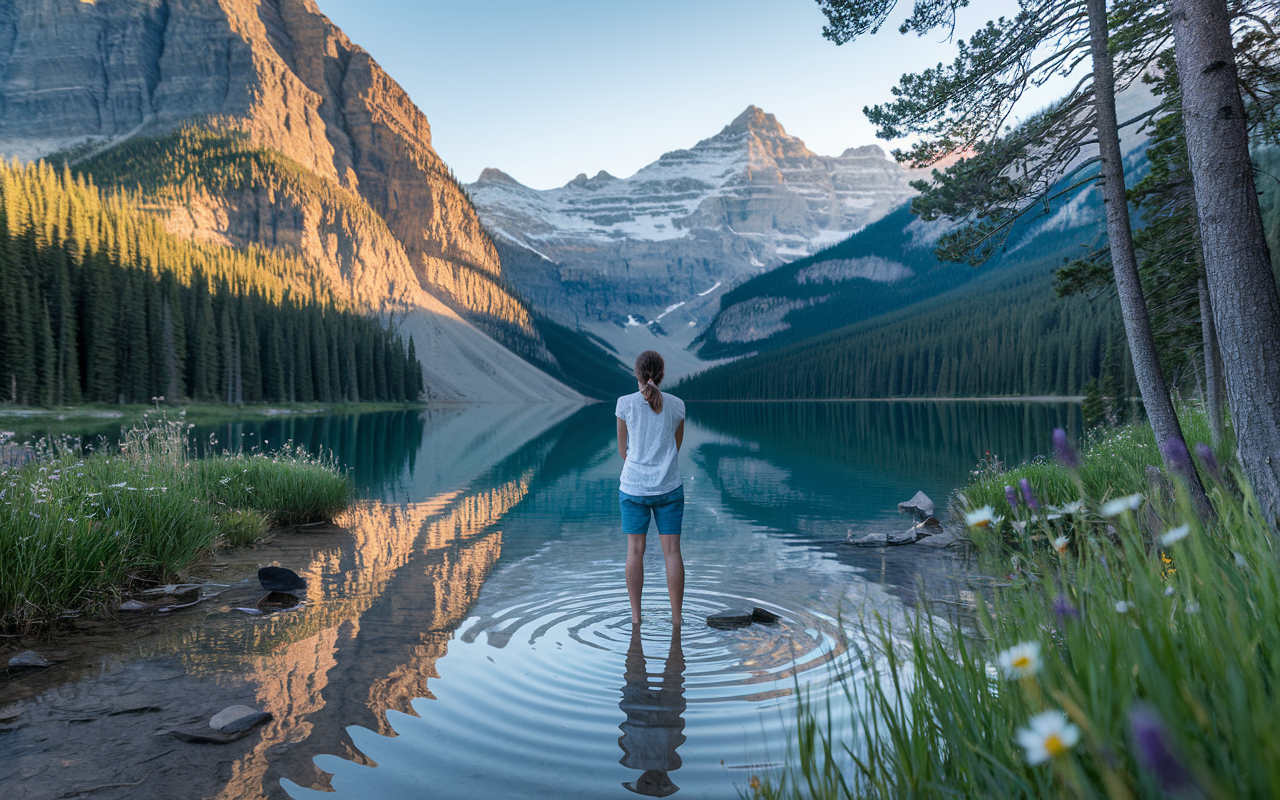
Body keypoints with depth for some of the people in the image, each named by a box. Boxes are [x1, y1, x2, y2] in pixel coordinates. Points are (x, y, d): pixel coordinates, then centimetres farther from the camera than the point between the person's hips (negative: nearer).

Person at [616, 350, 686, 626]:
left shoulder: (625, 404, -6)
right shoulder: (676, 405, -1)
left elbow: (623, 450, 3)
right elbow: (676, 447, 10)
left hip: (633, 486, -1)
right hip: (669, 487, 1)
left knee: (635, 550, 7)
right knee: (672, 550, 5)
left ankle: (636, 616, 12)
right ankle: (676, 617, 10)